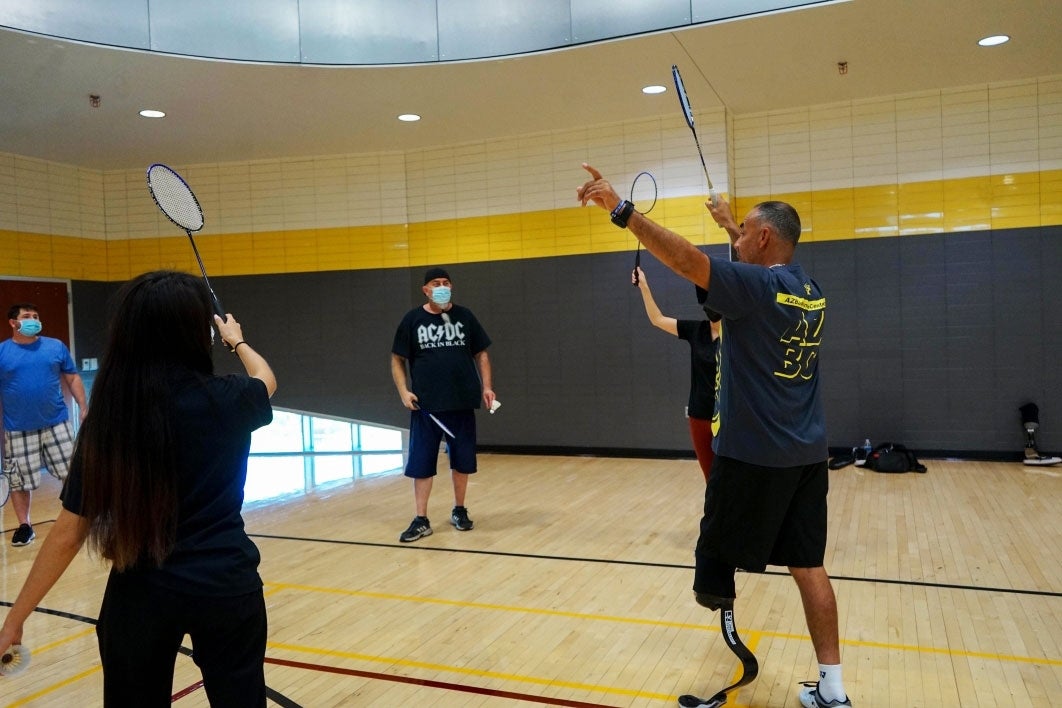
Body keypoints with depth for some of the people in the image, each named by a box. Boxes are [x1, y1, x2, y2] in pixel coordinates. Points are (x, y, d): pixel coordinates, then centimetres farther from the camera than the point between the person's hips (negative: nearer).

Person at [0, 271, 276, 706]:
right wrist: (237, 341, 34)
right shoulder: (227, 400, -11)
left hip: (140, 593, 1)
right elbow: (266, 379, 14)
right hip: (226, 586, -1)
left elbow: (69, 534, -6)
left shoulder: (106, 420, -9)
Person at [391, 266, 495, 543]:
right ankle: (421, 520, 9)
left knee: (462, 460, 9)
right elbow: (397, 360, 6)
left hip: (462, 403, 1)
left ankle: (459, 511, 27)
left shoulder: (464, 316, 5)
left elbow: (481, 354, 10)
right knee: (421, 462, 0)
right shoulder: (412, 320, 2)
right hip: (425, 405, -1)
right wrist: (403, 391, -7)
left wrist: (486, 387, -2)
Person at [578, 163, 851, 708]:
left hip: (752, 455, -8)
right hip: (807, 455, 8)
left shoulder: (755, 287, -14)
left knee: (717, 568, 7)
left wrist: (620, 208, -29)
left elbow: (685, 258, -27)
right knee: (808, 566, 11)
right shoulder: (809, 291, 10)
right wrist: (731, 224, 42)